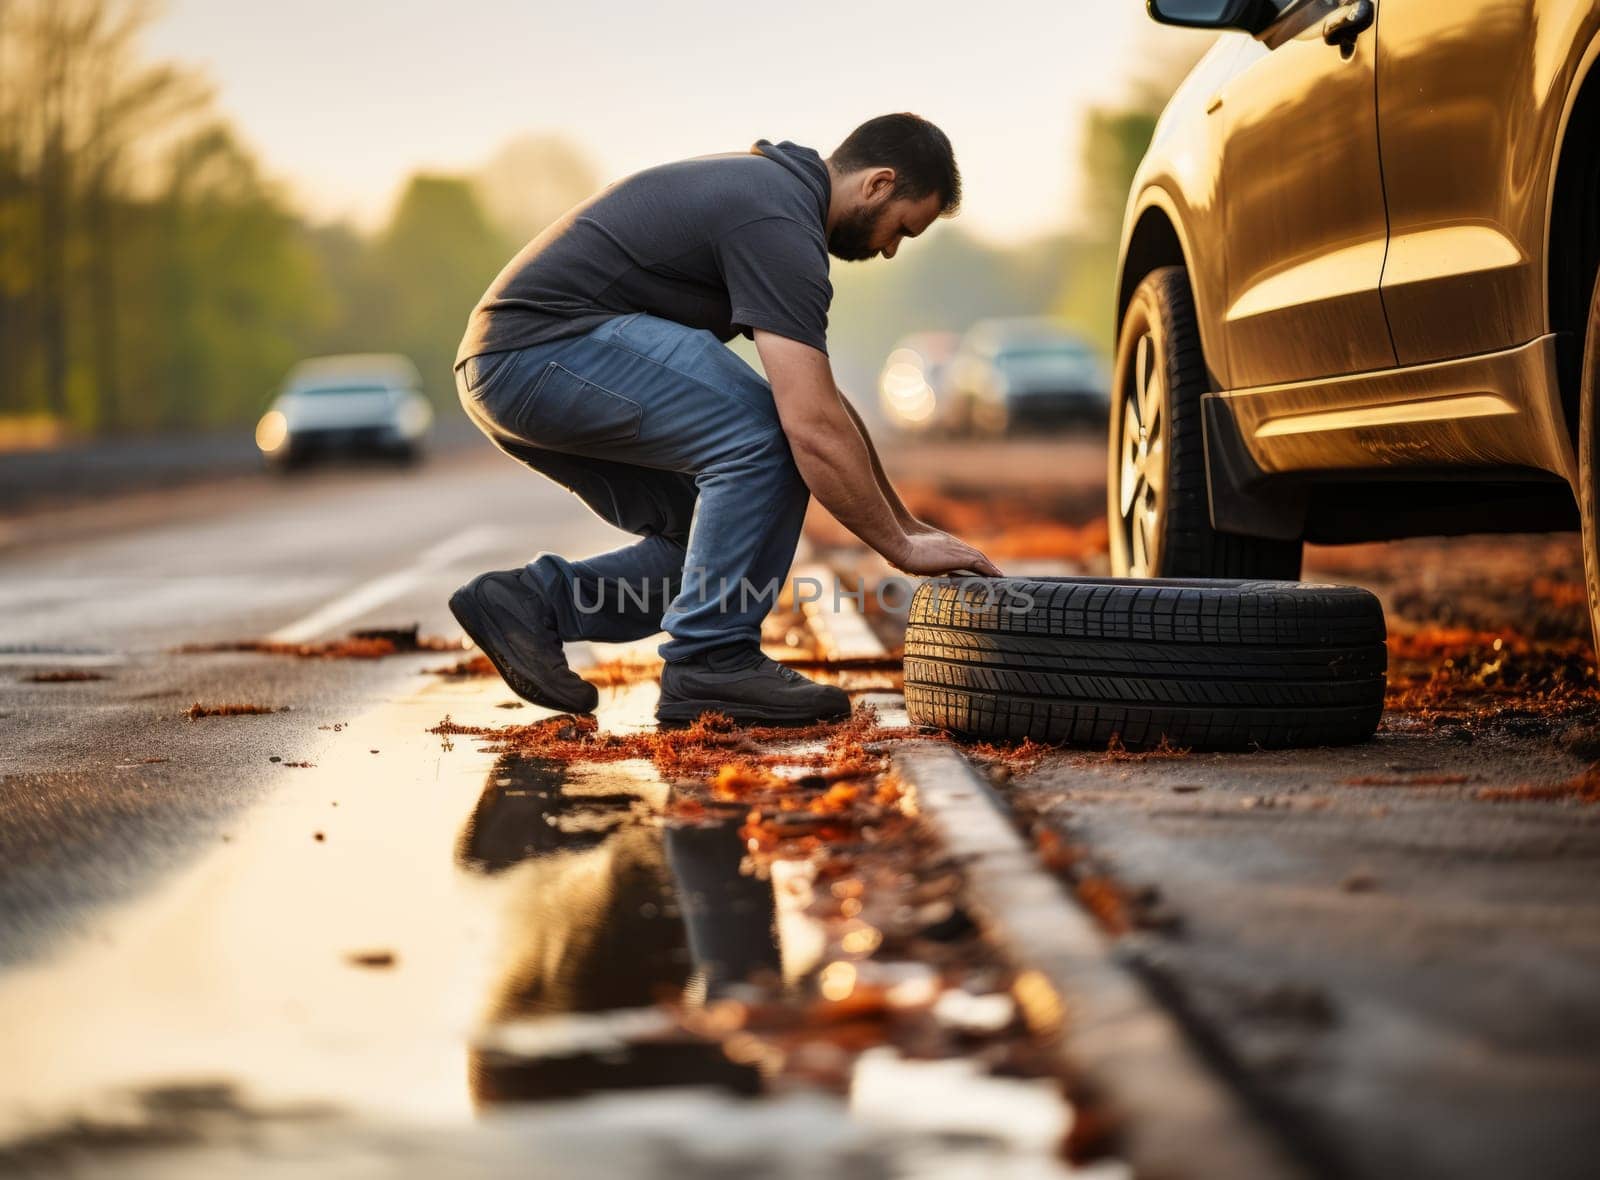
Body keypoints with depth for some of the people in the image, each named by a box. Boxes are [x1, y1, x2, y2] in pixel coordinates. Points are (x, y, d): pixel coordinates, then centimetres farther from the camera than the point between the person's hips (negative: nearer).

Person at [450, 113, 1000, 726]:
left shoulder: (769, 187, 18)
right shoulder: (779, 224, -15)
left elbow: (823, 399, 24)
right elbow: (812, 428, -22)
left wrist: (906, 523, 24)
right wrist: (901, 547, -12)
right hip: (539, 352, -11)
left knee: (720, 534, 11)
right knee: (764, 432, -18)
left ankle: (533, 600, 9)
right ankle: (710, 666, -10)